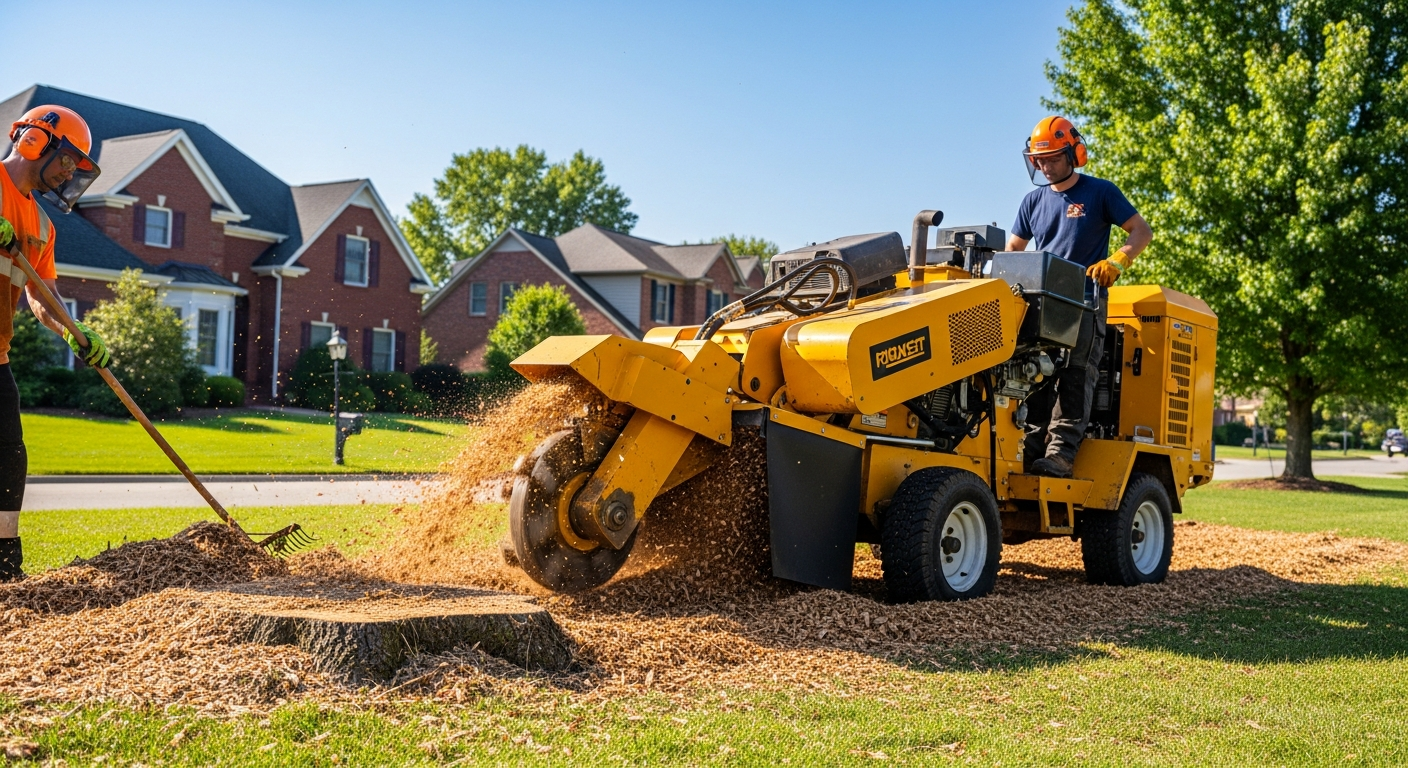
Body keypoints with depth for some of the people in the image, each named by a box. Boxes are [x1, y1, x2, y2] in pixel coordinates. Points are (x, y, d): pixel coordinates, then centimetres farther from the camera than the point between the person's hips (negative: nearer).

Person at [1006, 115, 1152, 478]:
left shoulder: (1099, 193, 3)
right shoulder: (1033, 201, 15)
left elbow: (1142, 230, 3)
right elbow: (1013, 248, 21)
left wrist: (1116, 261, -15)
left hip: (1084, 301, -4)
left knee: (1075, 375, -13)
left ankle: (1061, 451, -19)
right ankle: (1032, 445, -7)